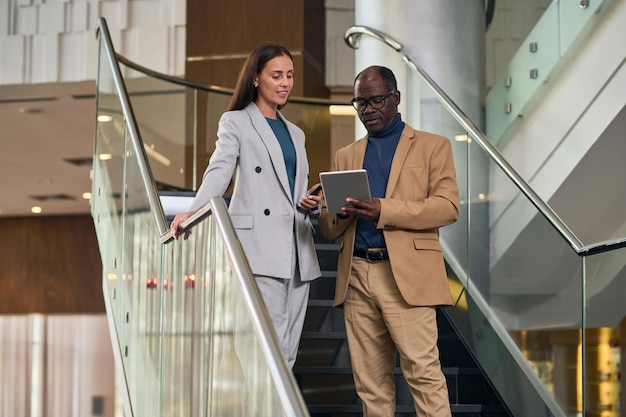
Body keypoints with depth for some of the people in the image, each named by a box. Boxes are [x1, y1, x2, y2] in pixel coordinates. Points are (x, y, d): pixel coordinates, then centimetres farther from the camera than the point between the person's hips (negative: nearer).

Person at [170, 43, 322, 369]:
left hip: (297, 251, 6)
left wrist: (310, 204, 4)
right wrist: (194, 211, -28)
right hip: (260, 250, -6)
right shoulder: (235, 122, 6)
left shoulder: (295, 133, 24)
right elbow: (219, 171, -9)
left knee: (288, 353, 3)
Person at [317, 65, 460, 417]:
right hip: (356, 278, 4)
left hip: (406, 275, -4)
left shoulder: (433, 146, 8)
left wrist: (384, 210, -16)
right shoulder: (346, 156, 21)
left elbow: (448, 206, -6)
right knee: (370, 383, 5)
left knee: (423, 372, -11)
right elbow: (329, 229, 18)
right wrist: (340, 213, -7)